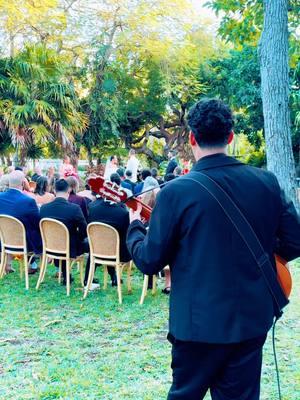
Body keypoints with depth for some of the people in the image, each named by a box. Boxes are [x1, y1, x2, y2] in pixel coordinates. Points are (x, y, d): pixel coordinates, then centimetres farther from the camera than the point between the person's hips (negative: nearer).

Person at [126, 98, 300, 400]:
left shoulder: (176, 191, -14)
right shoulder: (266, 182, -4)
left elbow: (150, 262, -8)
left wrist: (134, 227, 11)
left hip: (199, 322, -3)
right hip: (253, 318, 3)